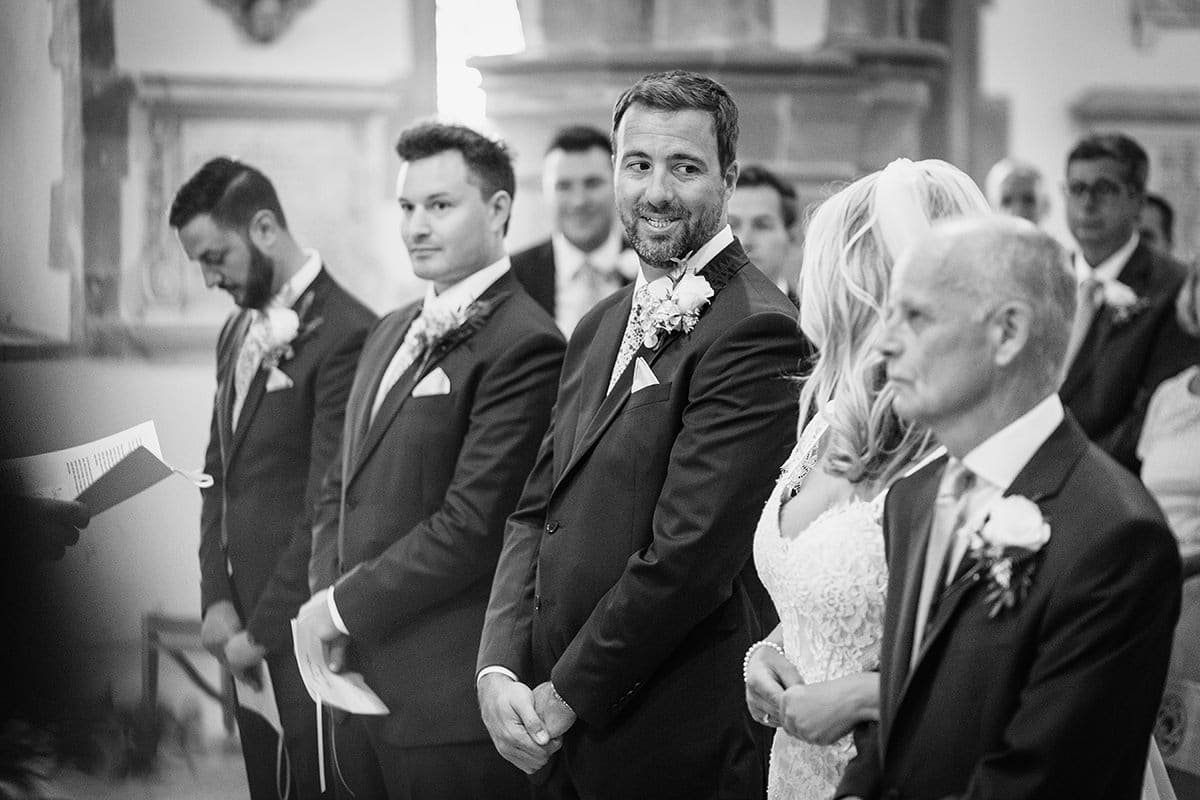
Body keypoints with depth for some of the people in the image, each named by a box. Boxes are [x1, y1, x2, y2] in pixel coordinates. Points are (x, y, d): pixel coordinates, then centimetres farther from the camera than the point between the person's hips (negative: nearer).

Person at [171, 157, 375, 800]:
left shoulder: (343, 335, -15)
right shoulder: (237, 332, 13)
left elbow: (327, 505, -17)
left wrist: (262, 629, -13)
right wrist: (217, 599, 3)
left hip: (299, 626, -8)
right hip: (244, 621, 8)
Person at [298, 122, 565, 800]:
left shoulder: (523, 346, -14)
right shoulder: (391, 334, 16)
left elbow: (471, 525, -20)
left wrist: (346, 605, -11)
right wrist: (327, 603, 1)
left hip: (449, 698, -8)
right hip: (361, 675, 8)